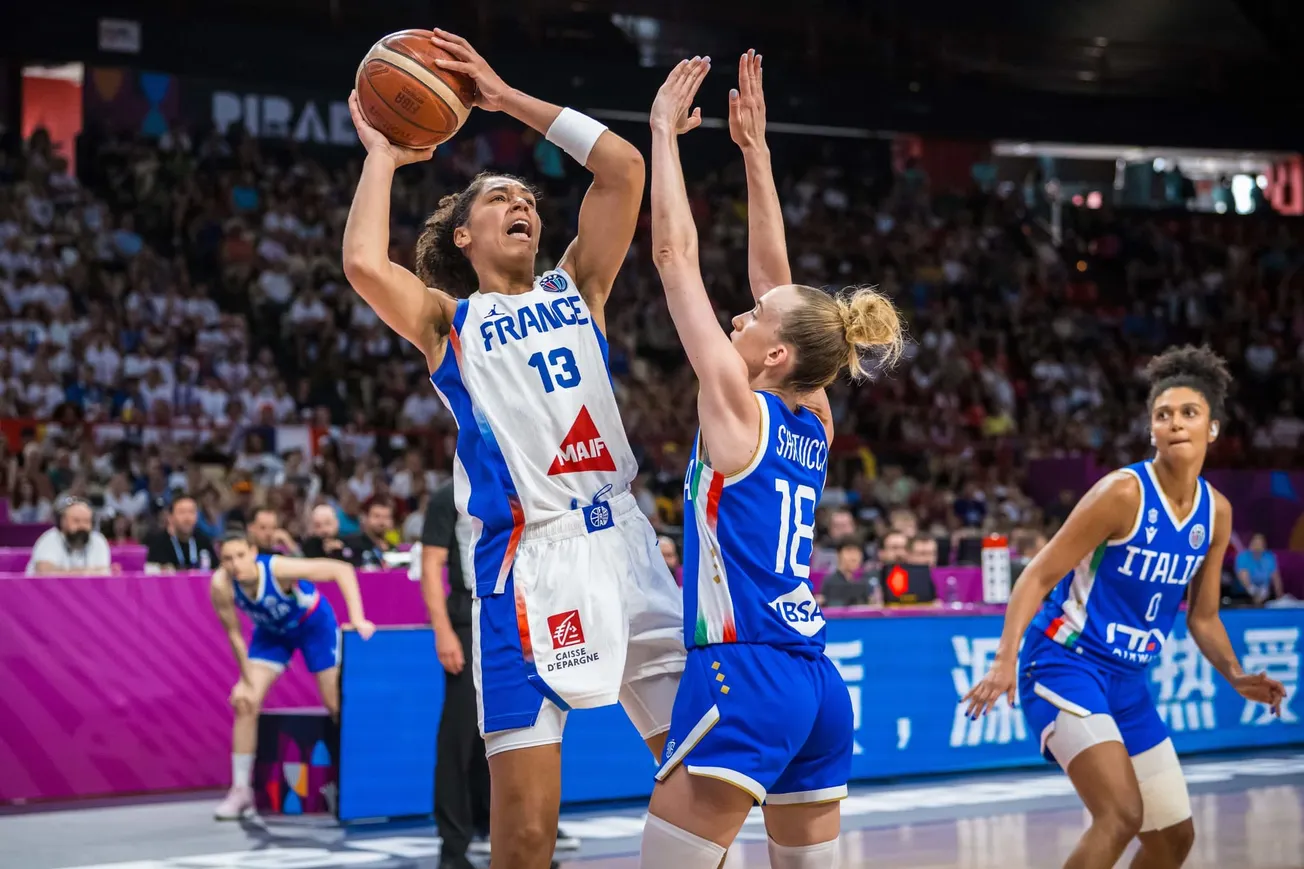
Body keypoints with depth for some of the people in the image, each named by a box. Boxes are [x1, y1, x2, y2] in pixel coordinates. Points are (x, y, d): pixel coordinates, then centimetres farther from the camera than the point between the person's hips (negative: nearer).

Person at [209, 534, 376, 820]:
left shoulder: (277, 569, -39)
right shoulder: (221, 586, -28)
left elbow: (342, 570, -36)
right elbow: (234, 634, -14)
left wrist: (357, 619, -42)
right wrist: (247, 681, -13)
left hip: (313, 623, -3)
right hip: (271, 631, 3)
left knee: (336, 706, -3)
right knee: (245, 702, -9)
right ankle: (241, 790, 0)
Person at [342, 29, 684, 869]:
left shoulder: (576, 289, 19)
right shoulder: (448, 320, 9)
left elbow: (623, 167, 10)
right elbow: (365, 265, -11)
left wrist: (507, 98, 12)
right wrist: (382, 156, 4)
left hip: (621, 541, 4)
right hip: (526, 559, -4)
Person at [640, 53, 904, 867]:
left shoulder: (736, 404, -7)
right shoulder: (813, 422, 11)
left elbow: (675, 253, -4)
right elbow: (774, 273, 18)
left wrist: (665, 131, 4)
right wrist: (754, 146, 22)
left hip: (744, 678, -8)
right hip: (819, 685, 8)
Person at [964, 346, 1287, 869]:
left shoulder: (1216, 512, 5)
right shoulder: (1123, 493, -16)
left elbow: (1202, 617, 15)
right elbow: (1038, 576, -15)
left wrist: (1235, 676, -2)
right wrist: (1006, 659, -28)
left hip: (1127, 682, 8)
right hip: (1064, 665, -8)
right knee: (1121, 815, -24)